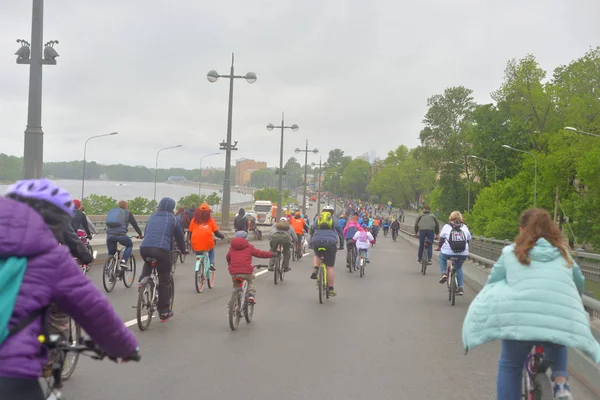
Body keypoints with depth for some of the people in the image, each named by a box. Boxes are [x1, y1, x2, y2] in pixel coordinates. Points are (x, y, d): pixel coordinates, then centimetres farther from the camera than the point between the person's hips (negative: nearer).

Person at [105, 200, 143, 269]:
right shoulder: (128, 213, 14)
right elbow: (135, 225, 17)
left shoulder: (112, 211, 25)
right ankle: (123, 261, 7)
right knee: (130, 245, 25)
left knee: (111, 254, 17)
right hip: (120, 235, -3)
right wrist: (140, 234, 30)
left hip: (109, 235, 3)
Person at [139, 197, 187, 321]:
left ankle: (143, 280, 11)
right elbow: (180, 236, 19)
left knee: (148, 264, 38)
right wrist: (183, 250, 37)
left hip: (144, 247, 4)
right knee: (164, 281, 6)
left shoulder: (152, 217, 25)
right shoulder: (172, 219, 14)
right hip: (162, 249, -4)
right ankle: (164, 312, 9)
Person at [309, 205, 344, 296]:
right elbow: (341, 233, 20)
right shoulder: (334, 220, 17)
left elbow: (312, 231, 25)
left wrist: (310, 244, 35)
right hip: (330, 243, -2)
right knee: (330, 267, 4)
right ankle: (331, 289, 5)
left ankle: (316, 269, 7)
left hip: (316, 242, 2)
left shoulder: (318, 219, 21)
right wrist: (341, 246, 30)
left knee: (317, 255, 35)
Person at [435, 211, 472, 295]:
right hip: (463, 254, 2)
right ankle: (461, 288, 21)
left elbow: (441, 239, 9)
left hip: (448, 252, -2)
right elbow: (468, 239, 17)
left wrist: (439, 247, 26)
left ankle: (444, 273, 13)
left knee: (442, 257, 32)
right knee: (459, 267, 28)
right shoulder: (465, 227, 12)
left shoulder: (446, 227, 5)